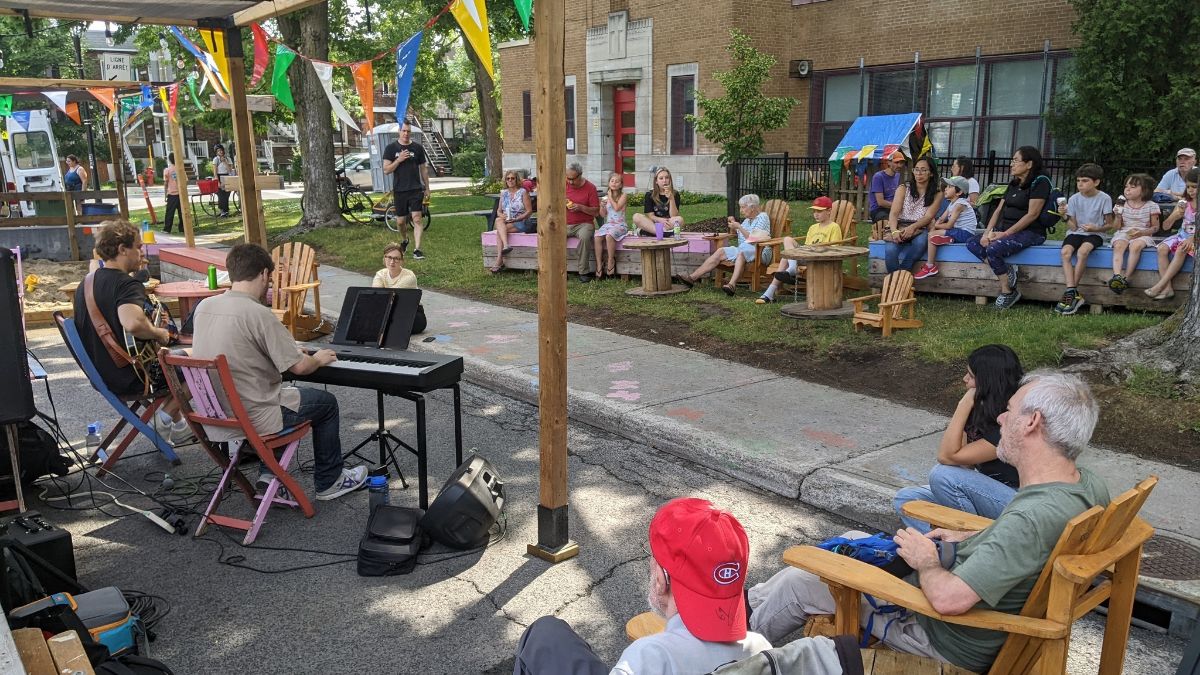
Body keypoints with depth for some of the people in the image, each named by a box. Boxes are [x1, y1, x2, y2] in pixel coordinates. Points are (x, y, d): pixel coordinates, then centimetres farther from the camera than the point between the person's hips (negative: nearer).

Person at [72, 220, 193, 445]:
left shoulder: (85, 285, 6)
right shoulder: (127, 285, -23)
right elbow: (133, 323, -44)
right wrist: (158, 333, -24)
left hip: (101, 375, 9)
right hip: (131, 378, -9)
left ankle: (176, 427, 33)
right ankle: (167, 416, 14)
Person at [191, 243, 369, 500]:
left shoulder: (204, 307, 1)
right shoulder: (259, 314, -21)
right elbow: (299, 367, -18)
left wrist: (289, 349, 22)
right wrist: (318, 359, 5)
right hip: (252, 420, -8)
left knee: (280, 393, 33)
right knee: (326, 402, 15)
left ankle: (270, 474, 30)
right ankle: (329, 481, 27)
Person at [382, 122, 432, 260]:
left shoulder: (417, 148, 6)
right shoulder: (391, 148, 2)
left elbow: (423, 169, 12)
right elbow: (386, 170, -2)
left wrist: (427, 188, 10)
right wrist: (399, 160, -15)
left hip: (416, 189, 0)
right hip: (399, 190, 1)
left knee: (417, 219, -13)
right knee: (401, 221, 10)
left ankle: (417, 249, -15)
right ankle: (404, 240, 39)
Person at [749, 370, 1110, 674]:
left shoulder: (1034, 517, -38)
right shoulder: (1091, 485, -9)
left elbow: (948, 598, -40)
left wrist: (926, 561, -18)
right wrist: (969, 538, 7)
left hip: (954, 644, -9)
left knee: (799, 580, 3)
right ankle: (754, 599, 39)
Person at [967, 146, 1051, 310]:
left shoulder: (1040, 181, -8)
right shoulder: (1013, 184, 18)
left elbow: (1032, 214, -16)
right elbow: (999, 209, 13)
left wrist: (1005, 233, -19)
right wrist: (988, 232, -3)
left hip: (1030, 233, -9)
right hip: (1005, 230, 9)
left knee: (993, 249, -31)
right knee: (972, 244, -10)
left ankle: (1008, 292, -15)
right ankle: (1007, 271, -13)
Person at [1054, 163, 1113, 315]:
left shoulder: (1104, 198, -1)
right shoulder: (1074, 199, 5)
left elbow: (1109, 224, 2)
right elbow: (1073, 226, 4)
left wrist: (1096, 228, -18)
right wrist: (1065, 217, -16)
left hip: (1095, 234, -3)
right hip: (1076, 233, 3)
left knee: (1082, 251, -35)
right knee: (1066, 251, -30)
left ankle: (1071, 293, -26)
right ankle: (1072, 293, -35)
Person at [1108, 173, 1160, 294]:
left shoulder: (1151, 206, 3)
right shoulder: (1122, 205, 9)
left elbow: (1155, 227, 4)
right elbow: (1117, 227, 9)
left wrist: (1141, 232, -14)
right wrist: (1118, 216, -10)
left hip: (1143, 235, -2)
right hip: (1123, 234, 2)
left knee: (1135, 246, -37)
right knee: (1118, 246, -33)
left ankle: (1126, 278, -34)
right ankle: (1117, 276, -50)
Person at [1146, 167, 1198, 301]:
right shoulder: (1183, 203, 6)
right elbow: (1165, 227, 5)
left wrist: (1192, 239, -30)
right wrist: (1175, 215, -14)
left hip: (1196, 239, -5)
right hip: (1181, 235, 5)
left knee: (1181, 250, -35)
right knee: (1162, 248, -24)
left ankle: (1160, 285, -33)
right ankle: (1167, 288, -29)